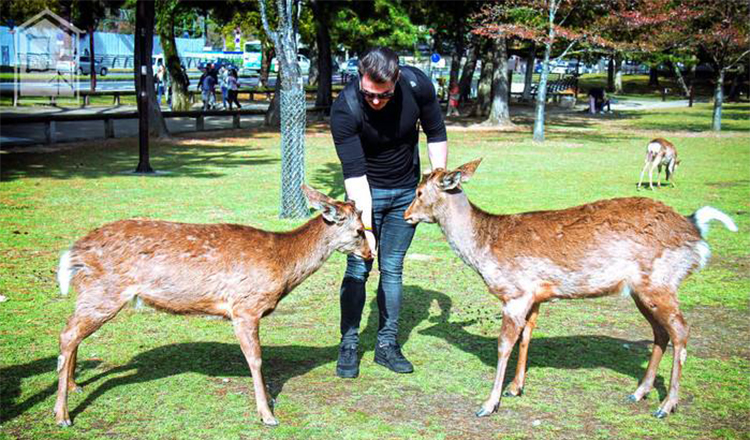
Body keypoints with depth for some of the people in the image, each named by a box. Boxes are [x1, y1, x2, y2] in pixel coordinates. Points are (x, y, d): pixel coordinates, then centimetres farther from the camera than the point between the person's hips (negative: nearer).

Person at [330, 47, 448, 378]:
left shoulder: (417, 85, -20)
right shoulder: (344, 109, -28)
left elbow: (436, 135, -3)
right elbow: (354, 174, -28)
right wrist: (365, 227, -33)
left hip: (406, 192, 2)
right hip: (365, 193, -2)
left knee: (392, 269, 6)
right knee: (358, 269, -4)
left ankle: (387, 344, 15)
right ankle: (349, 345, 8)